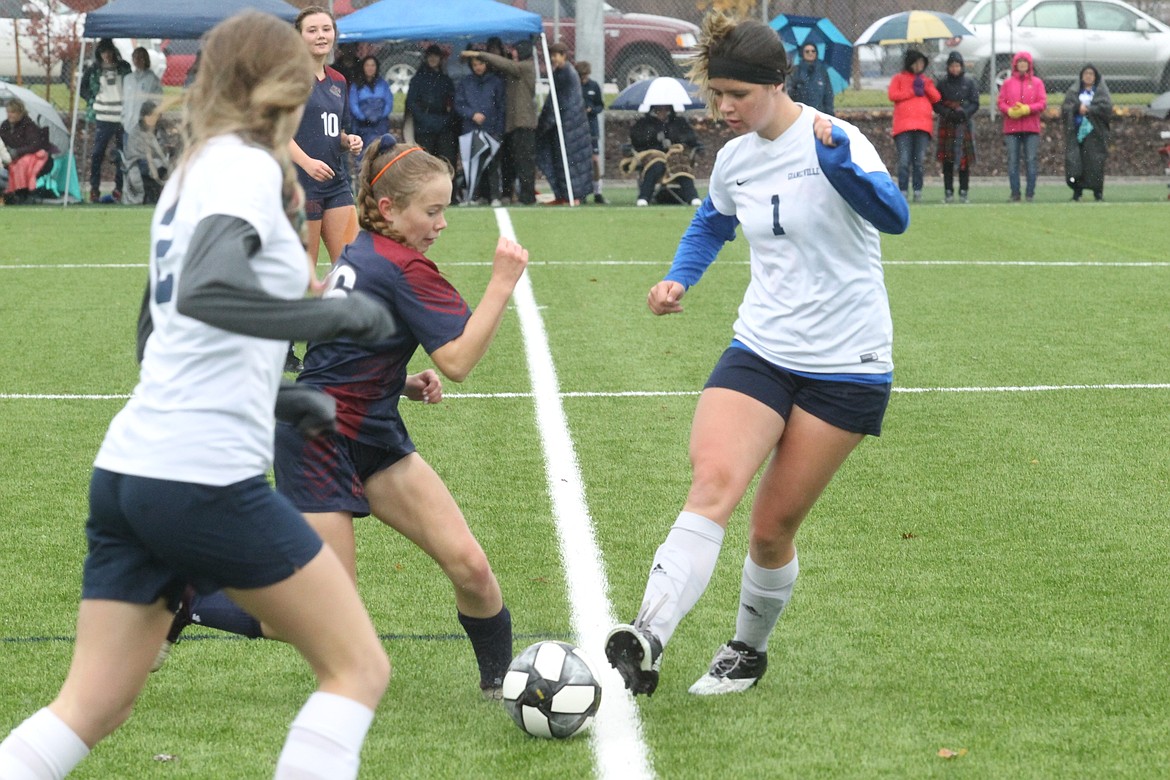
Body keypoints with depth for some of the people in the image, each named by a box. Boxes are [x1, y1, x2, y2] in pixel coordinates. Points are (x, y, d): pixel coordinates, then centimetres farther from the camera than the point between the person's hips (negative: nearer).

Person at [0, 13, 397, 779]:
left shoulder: (194, 170, 18)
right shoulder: (248, 167, -8)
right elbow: (208, 290, -29)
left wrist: (271, 396, 30)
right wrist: (341, 314, -24)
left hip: (127, 468, 9)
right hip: (208, 479, -9)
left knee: (91, 707, 10)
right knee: (359, 667, 3)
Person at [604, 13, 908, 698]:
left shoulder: (834, 143, -15)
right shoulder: (734, 159, 6)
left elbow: (893, 216, -33)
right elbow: (713, 223, 29)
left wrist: (838, 163, -50)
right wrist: (679, 279, 11)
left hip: (847, 367, -4)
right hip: (760, 352, 4)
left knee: (773, 527, 2)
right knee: (714, 480, -22)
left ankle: (749, 650, 29)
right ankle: (648, 639, -35)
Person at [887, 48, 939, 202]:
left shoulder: (926, 80, 22)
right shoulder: (899, 78, 12)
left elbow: (936, 98, 13)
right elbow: (892, 95, -3)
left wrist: (925, 87, -1)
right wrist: (912, 92, -4)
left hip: (923, 125, 3)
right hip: (904, 125, -3)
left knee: (919, 161, 1)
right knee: (904, 160, -10)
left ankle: (918, 190, 4)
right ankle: (903, 191, -9)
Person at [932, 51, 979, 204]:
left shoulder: (969, 82, 6)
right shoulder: (942, 83, 7)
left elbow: (975, 104, 4)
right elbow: (936, 104, 5)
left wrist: (964, 112, -14)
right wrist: (947, 113, -12)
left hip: (964, 124, 0)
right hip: (947, 125, 0)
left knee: (964, 159, -2)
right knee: (947, 161, -1)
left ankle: (963, 192, 4)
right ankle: (948, 192, 2)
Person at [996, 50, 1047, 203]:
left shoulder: (1037, 82, 7)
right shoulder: (1008, 83, 10)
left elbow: (1043, 103, 1)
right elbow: (1000, 103, 6)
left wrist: (1027, 109, -14)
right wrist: (1010, 111, -14)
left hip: (1031, 128, -1)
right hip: (1011, 128, 1)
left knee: (1030, 161, -3)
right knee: (1013, 161, -1)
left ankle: (1030, 194, 0)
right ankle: (1015, 194, 3)